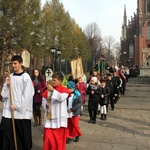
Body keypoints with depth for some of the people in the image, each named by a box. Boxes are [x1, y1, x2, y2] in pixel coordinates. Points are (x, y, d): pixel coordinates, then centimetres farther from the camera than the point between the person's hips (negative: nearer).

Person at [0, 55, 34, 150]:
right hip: (8, 110, 5)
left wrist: (16, 106, -11)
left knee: (23, 135, 5)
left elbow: (27, 95, -12)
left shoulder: (26, 77, -7)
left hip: (22, 112, -5)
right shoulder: (10, 76, 10)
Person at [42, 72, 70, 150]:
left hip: (59, 119, -3)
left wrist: (53, 90, -30)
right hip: (50, 118, 3)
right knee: (48, 138, 3)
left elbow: (62, 98, -24)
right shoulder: (49, 90, 7)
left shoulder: (65, 90, -5)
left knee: (59, 138, 9)